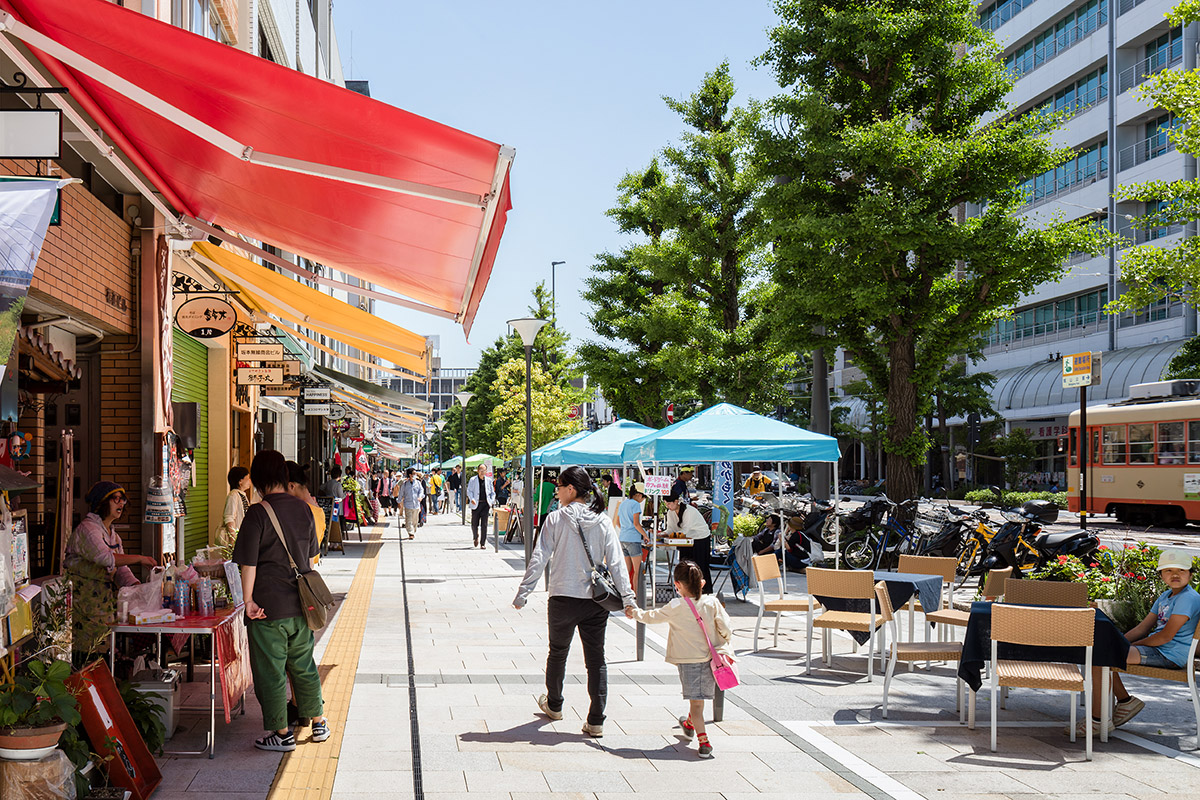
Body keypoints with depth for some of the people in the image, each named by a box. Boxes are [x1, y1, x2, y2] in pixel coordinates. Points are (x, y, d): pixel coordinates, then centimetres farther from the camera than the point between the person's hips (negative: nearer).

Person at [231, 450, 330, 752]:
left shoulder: (257, 514, -14)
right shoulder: (303, 509, 4)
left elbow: (248, 564, -14)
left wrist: (248, 600, -6)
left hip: (269, 606, -6)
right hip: (300, 603, 6)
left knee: (270, 671, 5)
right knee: (303, 665, 19)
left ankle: (282, 733, 11)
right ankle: (319, 722, 26)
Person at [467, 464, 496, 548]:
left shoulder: (488, 480, 9)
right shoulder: (473, 480, 3)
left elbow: (492, 492, 16)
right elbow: (469, 491, 0)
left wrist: (492, 501, -1)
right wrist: (472, 499, -18)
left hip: (485, 504, 1)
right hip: (476, 504, -1)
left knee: (484, 524, -6)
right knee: (474, 524, 7)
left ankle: (483, 543, -2)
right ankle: (475, 537, 37)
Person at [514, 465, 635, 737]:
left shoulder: (556, 519, -7)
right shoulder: (603, 521, 0)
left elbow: (538, 559, -9)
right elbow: (616, 562, -3)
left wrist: (522, 593, -4)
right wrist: (627, 598, -2)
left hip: (563, 599, -1)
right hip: (596, 601, 2)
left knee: (558, 654, 20)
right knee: (596, 659, 6)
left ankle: (554, 705, 38)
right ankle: (596, 721, 3)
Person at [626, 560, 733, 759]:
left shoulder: (676, 607, -11)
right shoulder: (712, 603, -6)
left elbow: (653, 617, 2)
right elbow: (726, 629, -4)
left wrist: (635, 613, 21)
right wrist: (722, 645, 17)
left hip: (687, 660, -3)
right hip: (710, 658, 3)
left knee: (695, 701, -3)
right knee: (699, 698, 22)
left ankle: (704, 741, -12)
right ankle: (690, 725, 46)